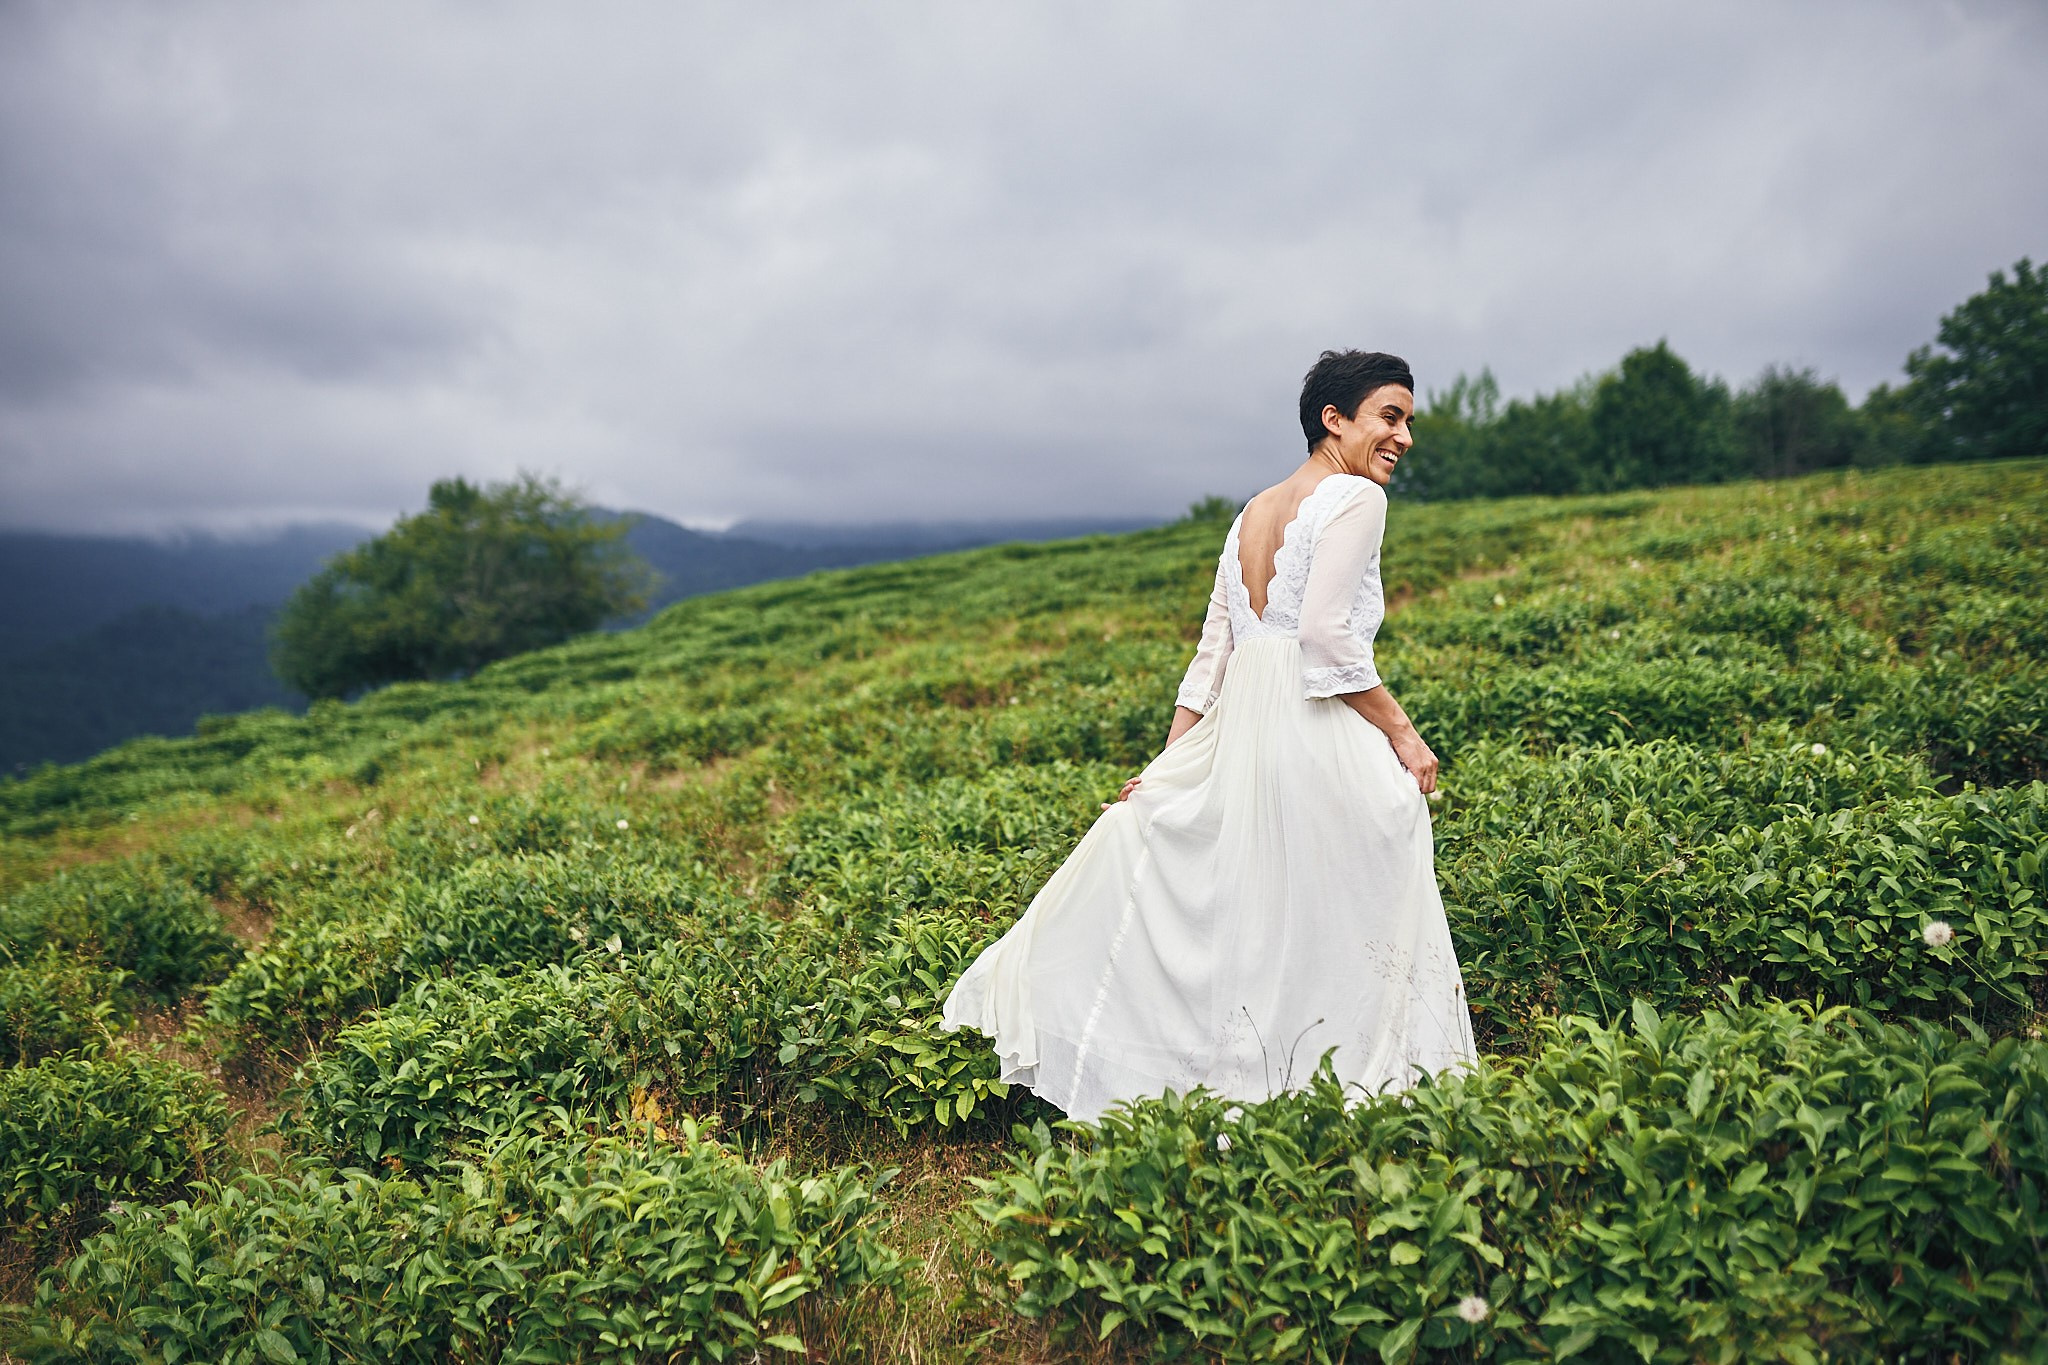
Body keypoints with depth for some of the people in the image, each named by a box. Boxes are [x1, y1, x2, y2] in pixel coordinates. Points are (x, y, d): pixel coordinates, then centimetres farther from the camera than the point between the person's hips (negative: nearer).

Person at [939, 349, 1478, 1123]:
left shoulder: (1252, 515, 18)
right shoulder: (1356, 497, -5)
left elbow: (1211, 658, 15)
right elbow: (1325, 635, -17)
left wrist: (1168, 766, 14)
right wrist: (1401, 732, -9)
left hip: (1239, 738, 7)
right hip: (1324, 741, -7)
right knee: (1340, 935, 2)